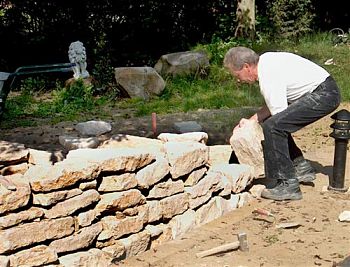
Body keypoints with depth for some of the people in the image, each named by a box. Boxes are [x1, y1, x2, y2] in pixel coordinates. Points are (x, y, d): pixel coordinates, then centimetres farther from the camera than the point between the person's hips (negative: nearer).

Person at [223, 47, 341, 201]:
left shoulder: (268, 79, -21)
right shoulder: (265, 61, 9)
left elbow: (279, 114, -16)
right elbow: (273, 105, 17)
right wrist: (251, 120, 10)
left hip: (324, 95, -11)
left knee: (273, 126, -21)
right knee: (278, 125, 17)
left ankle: (288, 185, -16)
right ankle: (302, 168, 23)